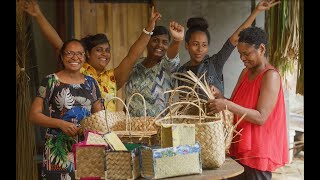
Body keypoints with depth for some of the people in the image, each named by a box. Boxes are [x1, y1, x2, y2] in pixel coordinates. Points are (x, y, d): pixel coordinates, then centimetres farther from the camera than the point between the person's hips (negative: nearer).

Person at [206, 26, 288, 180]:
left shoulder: (270, 76, -15)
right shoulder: (246, 72, 9)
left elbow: (260, 118, -22)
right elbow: (235, 106, 12)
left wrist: (227, 105, -29)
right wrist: (219, 97, -7)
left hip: (258, 152, -8)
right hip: (240, 147, 8)